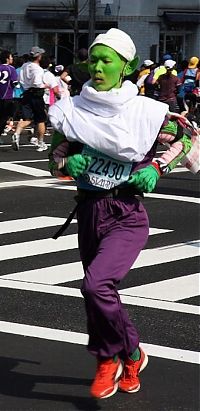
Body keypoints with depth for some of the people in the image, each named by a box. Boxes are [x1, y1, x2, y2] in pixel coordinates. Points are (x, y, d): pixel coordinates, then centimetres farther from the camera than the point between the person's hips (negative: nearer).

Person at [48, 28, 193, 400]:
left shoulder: (146, 111, -9)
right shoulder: (74, 110, 0)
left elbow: (187, 137, 6)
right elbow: (56, 159, 10)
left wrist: (157, 168, -7)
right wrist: (68, 164, -12)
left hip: (127, 217, -4)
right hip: (89, 212, 4)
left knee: (96, 284, -23)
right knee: (98, 292, 13)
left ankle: (131, 354, 0)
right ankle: (108, 362, 36)